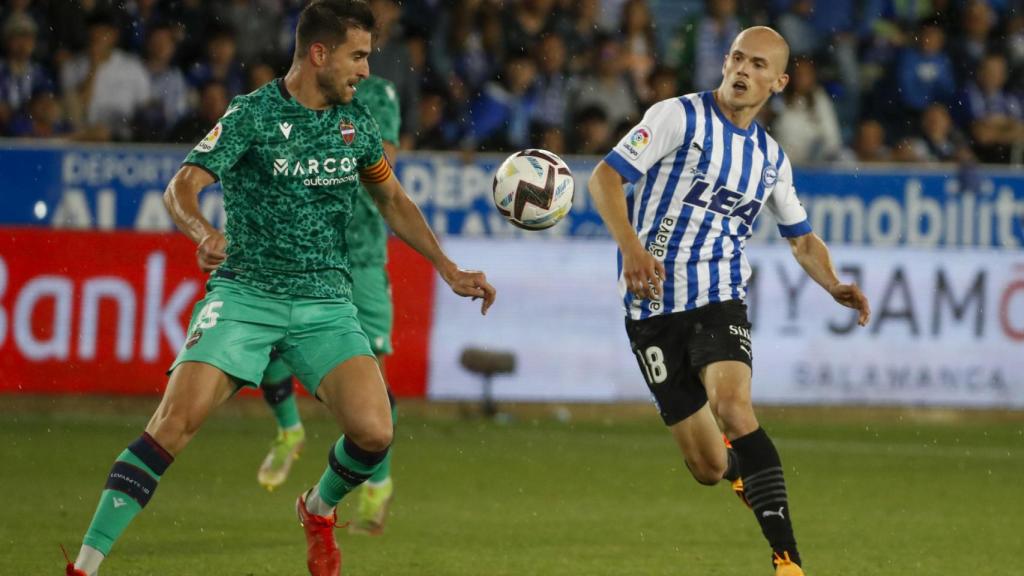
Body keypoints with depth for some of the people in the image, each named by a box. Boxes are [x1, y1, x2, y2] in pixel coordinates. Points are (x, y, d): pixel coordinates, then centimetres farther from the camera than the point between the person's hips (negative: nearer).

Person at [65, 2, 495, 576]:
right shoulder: (252, 114, -7)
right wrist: (203, 231, -37)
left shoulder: (357, 120, 8)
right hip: (246, 293, -4)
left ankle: (319, 509, 19)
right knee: (175, 422, -20)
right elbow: (182, 187, -15)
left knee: (374, 432, -16)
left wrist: (449, 269, 16)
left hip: (327, 303, 4)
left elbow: (392, 199, 23)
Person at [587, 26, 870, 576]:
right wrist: (631, 248, -25)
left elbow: (802, 238, 25)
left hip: (720, 300, 2)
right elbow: (604, 177, -10)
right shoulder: (680, 117, -3)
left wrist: (833, 285, 5)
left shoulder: (772, 158, 12)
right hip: (653, 304, -2)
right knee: (708, 467, -4)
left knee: (733, 406, -29)